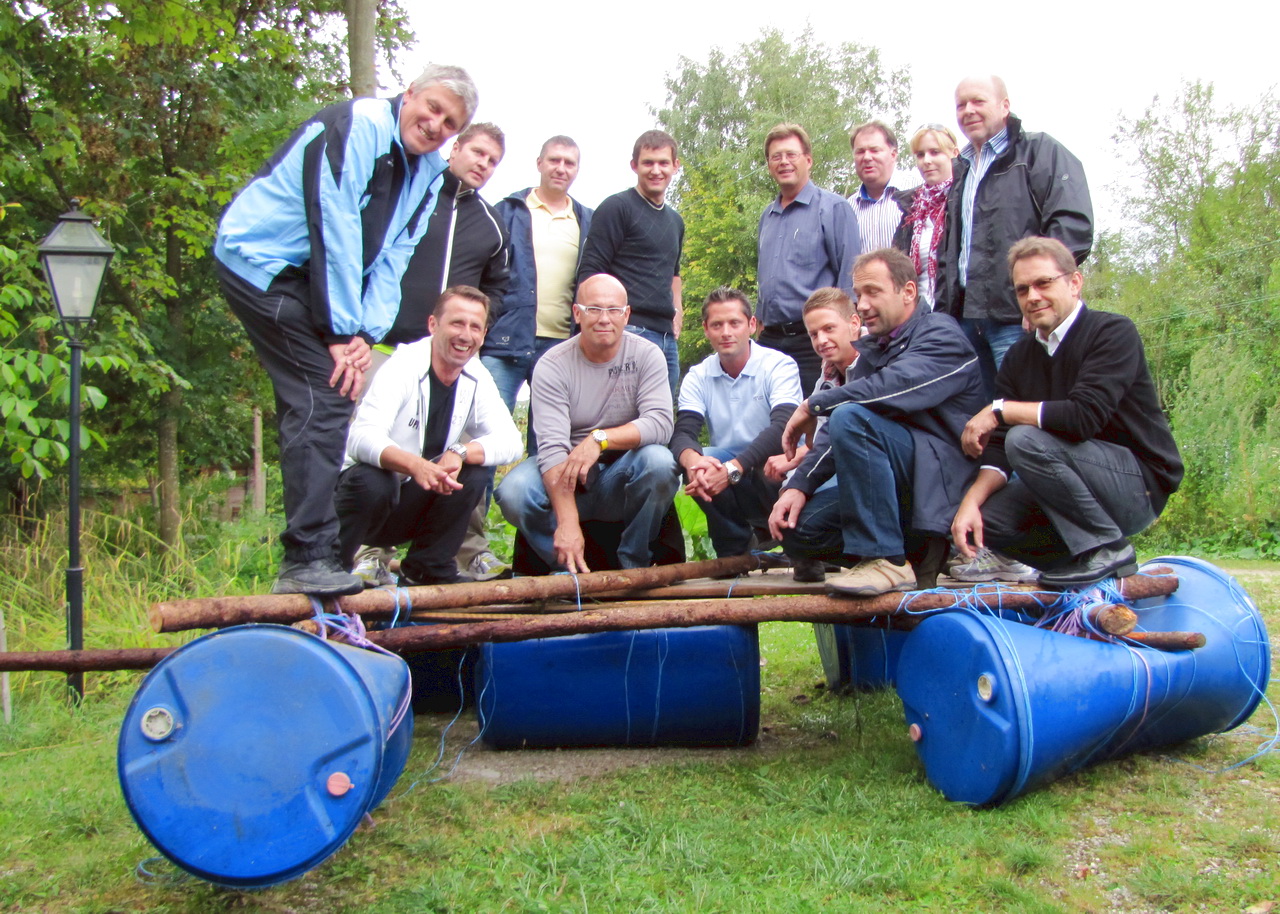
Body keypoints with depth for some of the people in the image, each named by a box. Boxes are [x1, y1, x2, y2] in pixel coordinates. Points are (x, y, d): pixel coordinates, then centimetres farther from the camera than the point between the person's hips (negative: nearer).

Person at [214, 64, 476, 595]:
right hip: (259, 260, -9)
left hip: (308, 276, 9)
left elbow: (393, 258, 2)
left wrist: (366, 333, -11)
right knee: (324, 397, -18)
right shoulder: (357, 127, -18)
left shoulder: (429, 172, 8)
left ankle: (306, 558, 18)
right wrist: (342, 332, -21)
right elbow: (333, 232, -22)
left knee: (314, 402, 10)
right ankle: (309, 561, -17)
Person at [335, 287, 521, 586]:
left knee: (475, 472, -18)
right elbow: (362, 438, -33)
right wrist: (415, 464, -51)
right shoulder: (402, 366, -19)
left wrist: (460, 452, -31)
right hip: (368, 484, -5)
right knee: (373, 482, -36)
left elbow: (510, 443, -11)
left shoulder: (477, 379, -1)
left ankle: (429, 570, -5)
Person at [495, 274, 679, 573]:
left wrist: (600, 439, -35)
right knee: (513, 492, -29)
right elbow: (552, 447, -23)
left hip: (621, 478, 1)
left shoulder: (646, 355, -6)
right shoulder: (553, 365, -11)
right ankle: (569, 571, -3)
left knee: (659, 461, -31)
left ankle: (633, 564, -9)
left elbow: (661, 422, -20)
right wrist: (567, 522, -35)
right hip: (564, 476, 0)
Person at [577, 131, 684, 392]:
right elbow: (590, 272, -9)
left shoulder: (675, 221, 20)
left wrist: (677, 312, 17)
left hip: (667, 338, 8)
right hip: (629, 331, -8)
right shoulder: (617, 208, -2)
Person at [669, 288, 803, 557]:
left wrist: (732, 469, -38)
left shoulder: (779, 366, -8)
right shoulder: (698, 377, 3)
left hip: (776, 474, -3)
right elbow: (682, 432, -12)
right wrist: (692, 459, -38)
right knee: (695, 465, -27)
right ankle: (733, 551, -7)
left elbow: (783, 429, -24)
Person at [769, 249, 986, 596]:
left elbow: (897, 385, -26)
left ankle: (887, 560, -25)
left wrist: (812, 405, -15)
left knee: (851, 417, -29)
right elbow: (833, 434, 10)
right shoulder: (871, 351, 18)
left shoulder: (941, 334, -5)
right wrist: (799, 485, -5)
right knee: (797, 529, -7)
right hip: (894, 485, 8)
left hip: (939, 474, -8)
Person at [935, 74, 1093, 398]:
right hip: (967, 316, 7)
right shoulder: (962, 170, 27)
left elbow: (1073, 225, -10)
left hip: (1017, 315, -7)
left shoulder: (1040, 151, 3)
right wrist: (944, 308, 17)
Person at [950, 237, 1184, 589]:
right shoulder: (1018, 358, 7)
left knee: (1026, 439, -28)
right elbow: (999, 449, 0)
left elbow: (1084, 416, -29)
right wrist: (972, 500, -19)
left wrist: (1000, 410, -19)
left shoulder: (1114, 332, -13)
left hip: (1141, 484, -7)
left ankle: (1108, 547, -14)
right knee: (976, 520, -11)